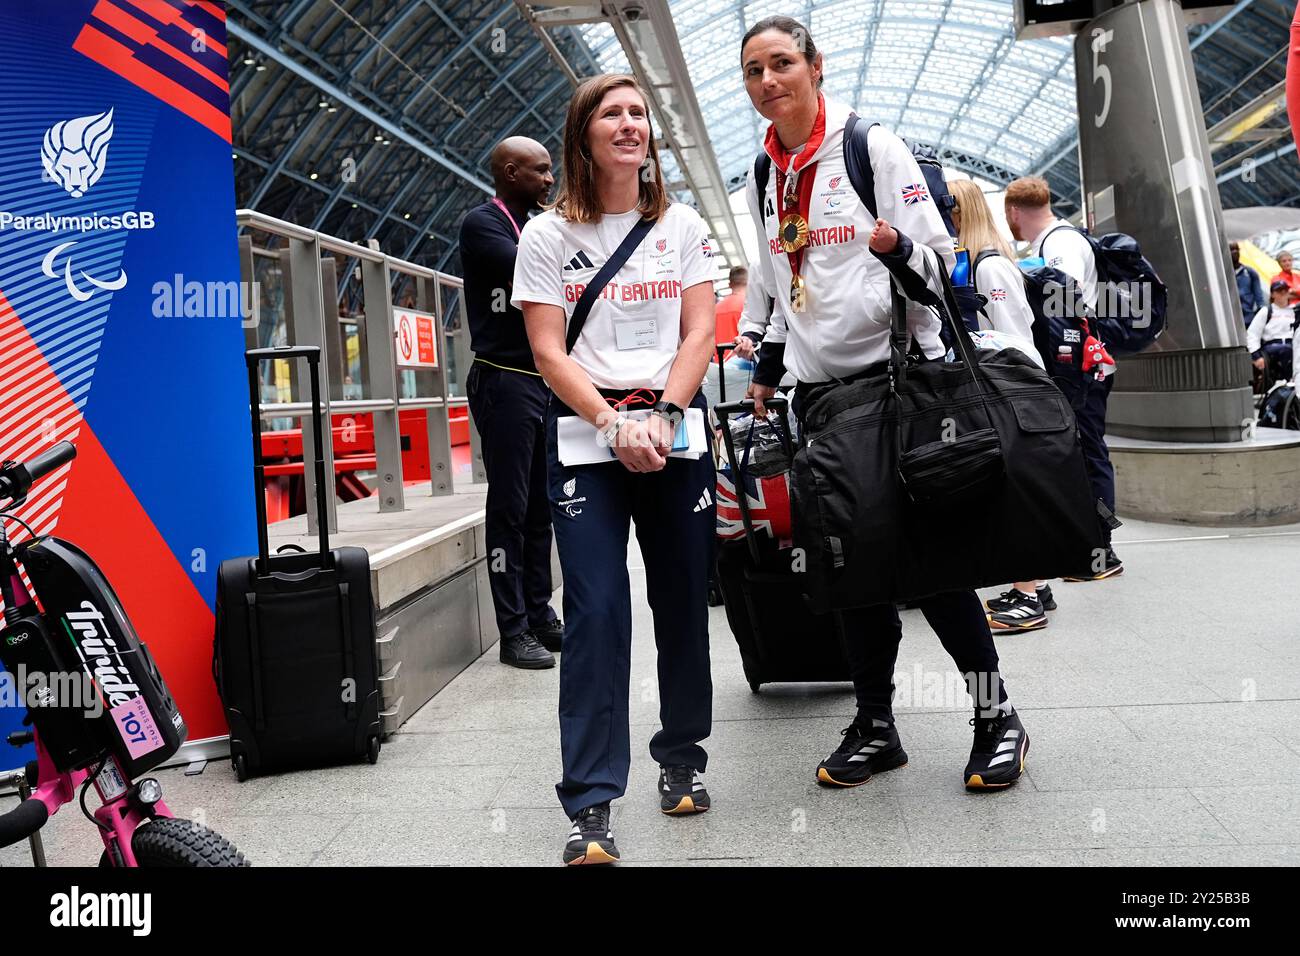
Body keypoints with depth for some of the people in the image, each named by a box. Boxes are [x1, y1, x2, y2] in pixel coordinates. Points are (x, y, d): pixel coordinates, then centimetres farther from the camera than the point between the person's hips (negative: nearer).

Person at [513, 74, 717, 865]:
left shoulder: (683, 227, 10)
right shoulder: (547, 236, 4)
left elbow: (700, 334, 3)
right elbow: (550, 353, -3)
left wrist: (661, 417, -12)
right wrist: (615, 425, -15)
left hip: (675, 427, 3)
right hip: (584, 429, -2)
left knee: (683, 601, 7)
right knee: (597, 609, -10)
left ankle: (683, 759, 26)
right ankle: (590, 804, -5)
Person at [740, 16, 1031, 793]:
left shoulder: (872, 147, -3)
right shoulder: (765, 179, 13)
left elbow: (940, 256, -6)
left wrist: (897, 249, -26)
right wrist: (768, 370, 20)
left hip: (897, 373, -5)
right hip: (819, 387, 6)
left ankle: (997, 715, 12)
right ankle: (876, 726, 17)